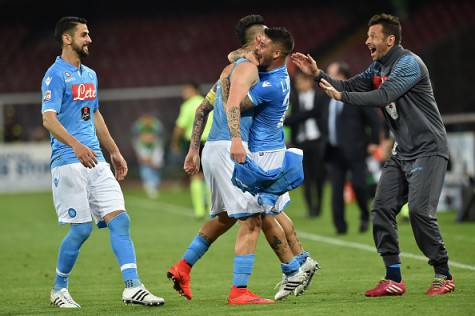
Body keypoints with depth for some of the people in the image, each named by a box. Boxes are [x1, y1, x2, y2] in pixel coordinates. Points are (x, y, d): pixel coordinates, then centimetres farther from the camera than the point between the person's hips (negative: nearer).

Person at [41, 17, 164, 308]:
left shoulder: (90, 75, 18)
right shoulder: (56, 75, -8)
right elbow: (49, 119, -19)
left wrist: (115, 152, 26)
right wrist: (76, 145, -32)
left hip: (96, 161, 8)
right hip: (68, 162, -8)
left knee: (120, 219, -5)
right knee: (82, 228, -7)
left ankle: (133, 286, -8)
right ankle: (59, 289, 12)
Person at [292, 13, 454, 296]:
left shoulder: (409, 63, -16)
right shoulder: (378, 68, 12)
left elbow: (383, 97, -26)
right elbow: (350, 87, 10)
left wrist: (341, 96, -25)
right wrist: (318, 74, -2)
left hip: (428, 150, -9)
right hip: (403, 152, 9)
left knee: (420, 211, -18)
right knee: (382, 209, -1)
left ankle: (444, 276, -5)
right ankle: (394, 280, 3)